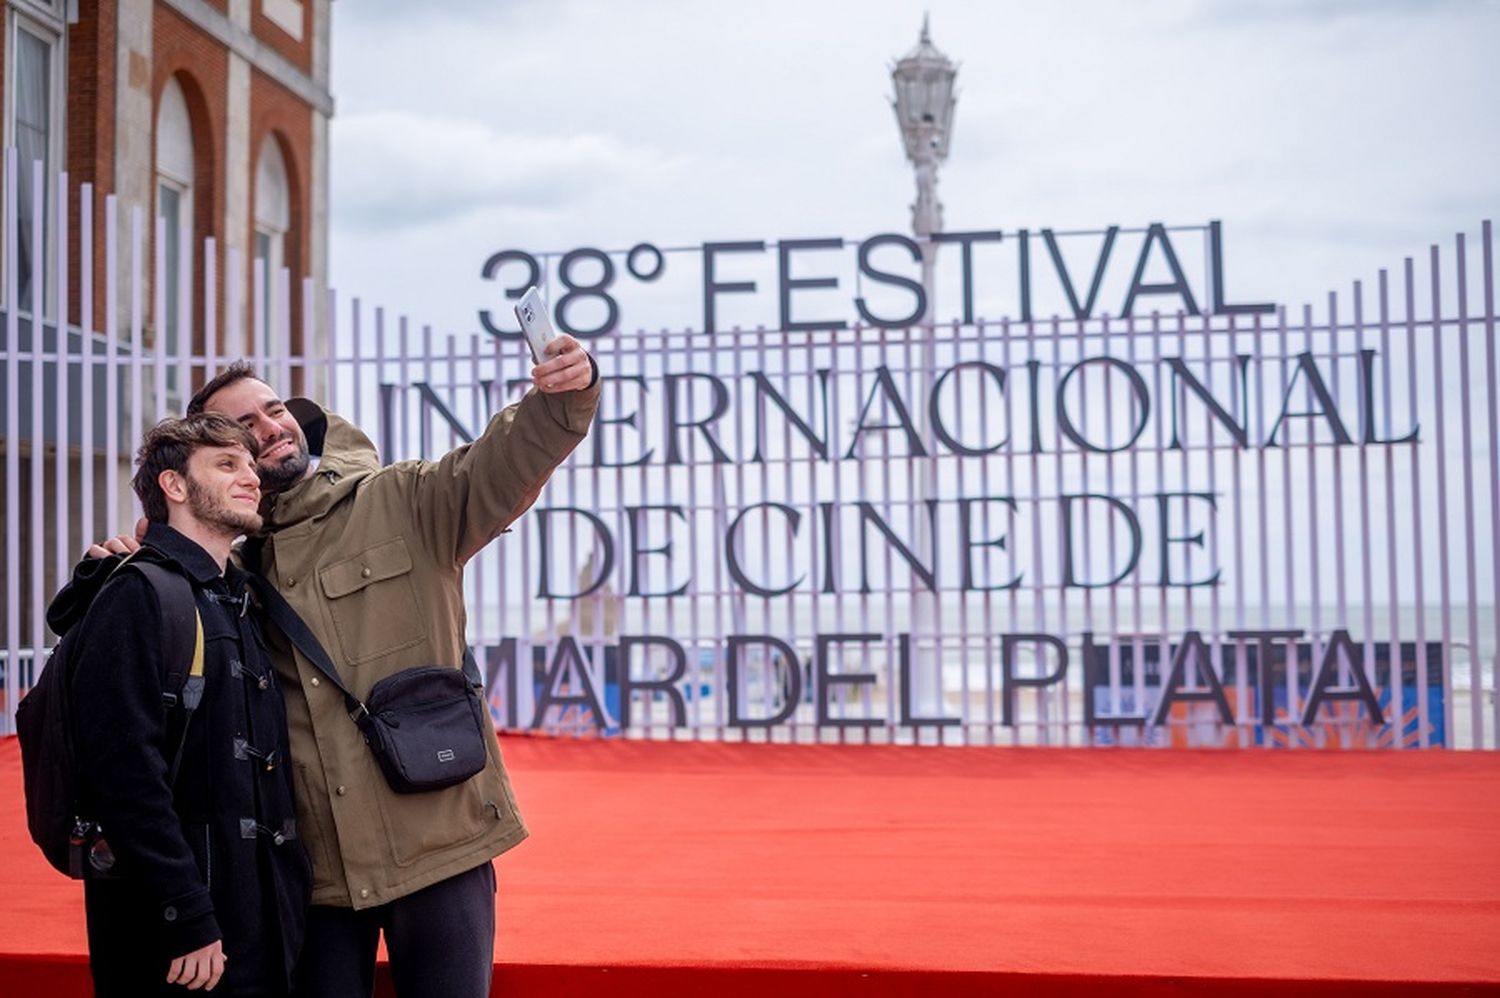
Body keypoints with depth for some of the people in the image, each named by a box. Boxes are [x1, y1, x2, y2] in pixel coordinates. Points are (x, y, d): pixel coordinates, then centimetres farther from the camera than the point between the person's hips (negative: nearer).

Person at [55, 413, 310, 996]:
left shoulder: (239, 604, 15)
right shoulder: (136, 597, -10)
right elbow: (127, 773, -19)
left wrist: (292, 888, 11)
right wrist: (187, 920, -22)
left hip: (266, 916, 8)